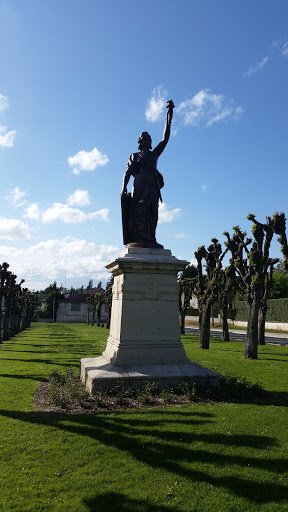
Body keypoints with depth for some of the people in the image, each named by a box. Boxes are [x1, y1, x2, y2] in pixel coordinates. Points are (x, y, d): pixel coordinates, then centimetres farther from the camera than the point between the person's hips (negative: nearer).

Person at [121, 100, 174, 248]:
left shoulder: (154, 154, 25)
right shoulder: (134, 156, 23)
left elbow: (165, 138, 18)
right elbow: (127, 172, 12)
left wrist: (169, 116, 13)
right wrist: (124, 186, -6)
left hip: (153, 186, 2)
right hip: (140, 185, -2)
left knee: (152, 215, -6)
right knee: (138, 211, -18)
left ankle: (150, 241, -8)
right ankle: (143, 238, -19)